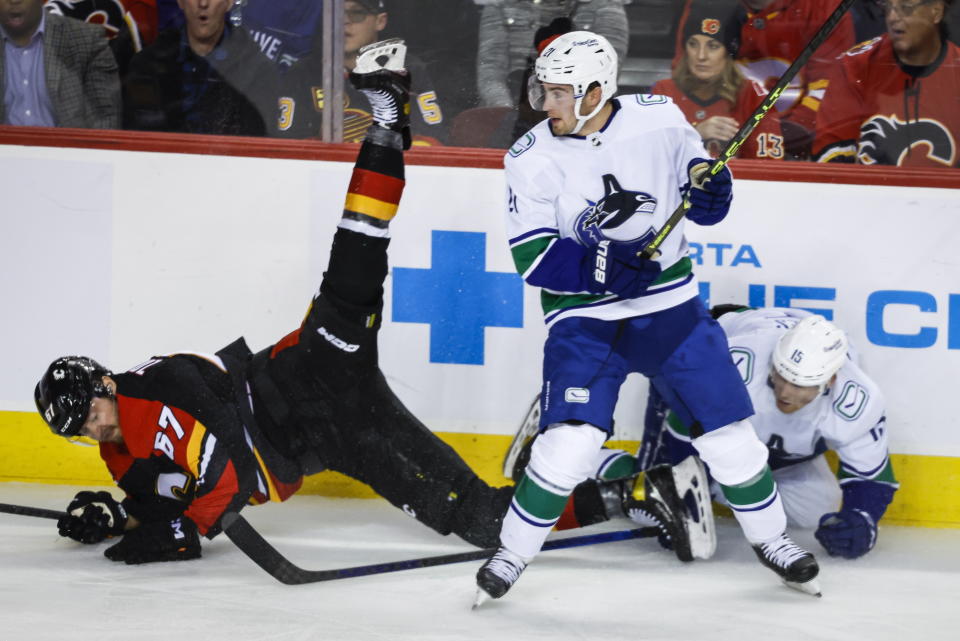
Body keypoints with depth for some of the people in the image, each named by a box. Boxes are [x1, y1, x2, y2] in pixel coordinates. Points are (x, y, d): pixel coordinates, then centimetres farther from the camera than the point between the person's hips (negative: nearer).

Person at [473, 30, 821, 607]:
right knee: (569, 442, -17)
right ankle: (513, 554, 2)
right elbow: (532, 256, -12)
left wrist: (709, 185, -14)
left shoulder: (659, 119, -8)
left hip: (670, 302, 2)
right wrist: (598, 266, -26)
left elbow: (691, 165, 9)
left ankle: (772, 539, 29)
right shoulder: (532, 159, -10)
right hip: (583, 316, -2)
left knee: (728, 427, 7)